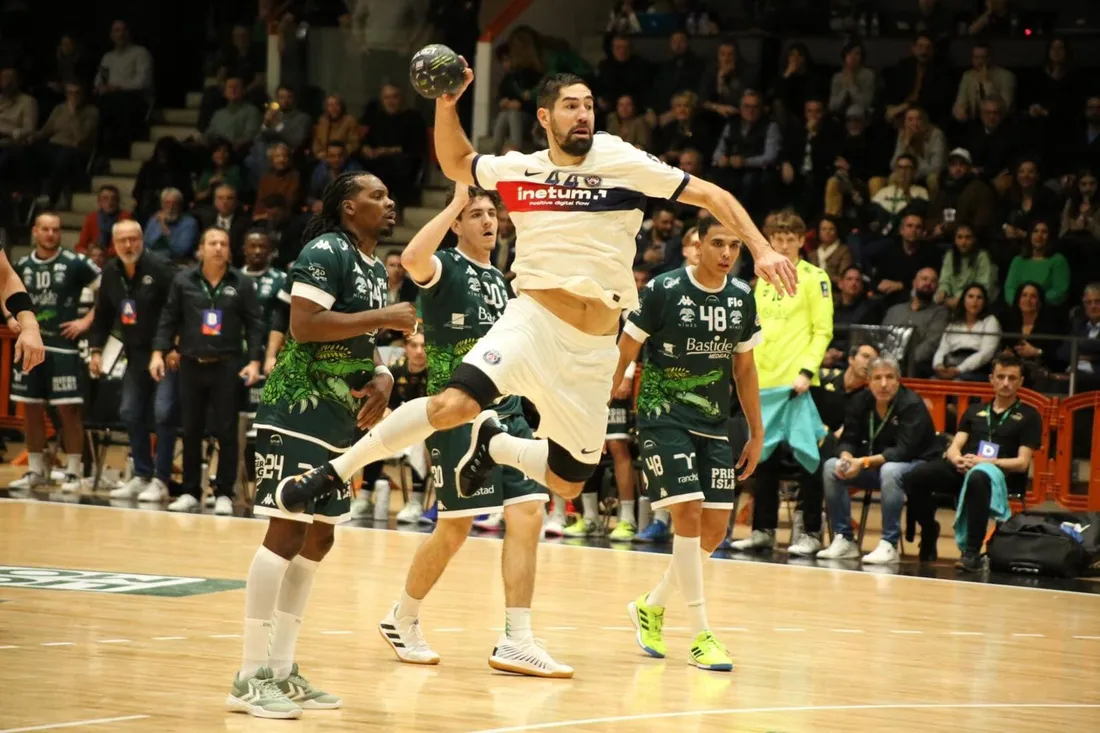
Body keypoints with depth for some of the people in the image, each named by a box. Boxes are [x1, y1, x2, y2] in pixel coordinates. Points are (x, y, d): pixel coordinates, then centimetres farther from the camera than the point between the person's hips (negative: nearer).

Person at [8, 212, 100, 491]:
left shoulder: (75, 263, -5)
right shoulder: (22, 266, 8)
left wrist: (88, 320, -9)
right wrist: (11, 317, 7)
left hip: (62, 345, -5)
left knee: (68, 409, -5)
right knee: (31, 408, 8)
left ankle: (73, 471, 1)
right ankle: (36, 470, 17)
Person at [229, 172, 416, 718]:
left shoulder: (375, 267, 16)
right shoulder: (327, 251, -12)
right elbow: (304, 325, -23)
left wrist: (381, 378, 4)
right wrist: (382, 317, -19)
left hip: (339, 421, 10)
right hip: (297, 413, -10)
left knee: (318, 539, 10)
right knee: (286, 532, -11)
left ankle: (281, 669, 16)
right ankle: (250, 677, -9)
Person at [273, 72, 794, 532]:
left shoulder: (623, 162, -3)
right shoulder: (517, 169, 4)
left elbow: (710, 195, -1)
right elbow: (455, 164, 22)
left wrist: (761, 249, -12)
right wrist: (447, 104, 5)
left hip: (594, 348, 1)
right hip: (534, 318, -1)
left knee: (567, 483, 7)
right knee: (455, 403, -29)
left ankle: (492, 445, 34)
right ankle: (334, 472, -19)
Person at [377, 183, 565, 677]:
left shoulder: (498, 280, 18)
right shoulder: (446, 269, -5)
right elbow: (412, 259, -31)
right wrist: (455, 203, -26)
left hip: (505, 410, 7)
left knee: (527, 515, -6)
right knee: (455, 527, -2)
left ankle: (516, 642, -5)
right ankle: (402, 620, 20)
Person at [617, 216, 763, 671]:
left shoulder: (742, 298, 4)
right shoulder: (663, 291, -12)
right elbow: (623, 354, -6)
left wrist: (757, 433, 14)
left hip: (713, 425, 6)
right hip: (664, 419, -6)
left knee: (715, 528, 3)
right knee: (688, 515, -16)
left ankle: (651, 607, 26)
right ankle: (701, 636, -10)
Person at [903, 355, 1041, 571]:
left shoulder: (1028, 416, 11)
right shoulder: (975, 410, 24)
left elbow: (1022, 463, 1)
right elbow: (954, 448, 14)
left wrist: (984, 461, -14)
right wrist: (958, 460, -12)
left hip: (1002, 474, -4)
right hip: (963, 469, 4)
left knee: (978, 477, -44)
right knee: (914, 478, -26)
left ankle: (972, 553, -43)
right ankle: (929, 529, 1)